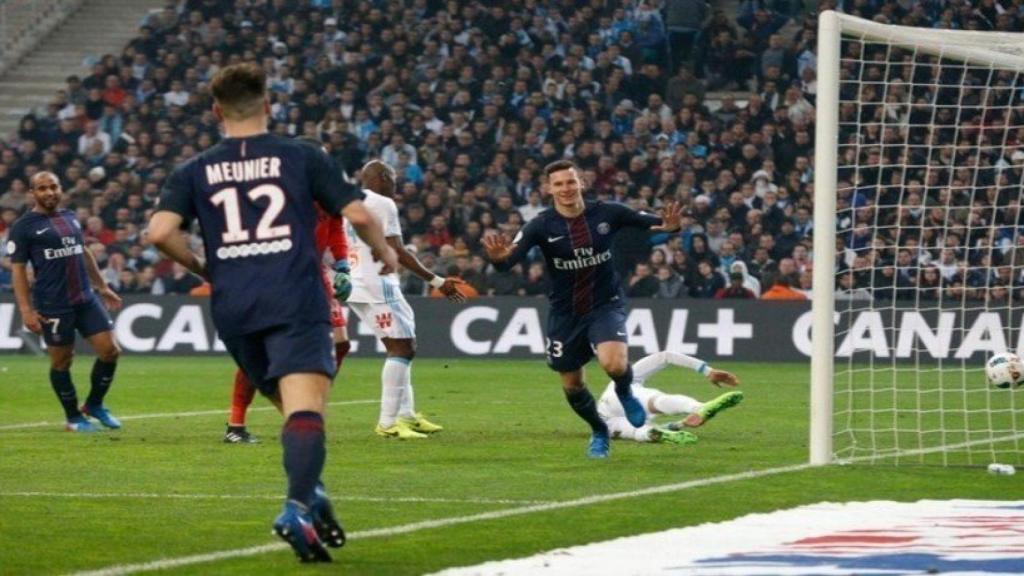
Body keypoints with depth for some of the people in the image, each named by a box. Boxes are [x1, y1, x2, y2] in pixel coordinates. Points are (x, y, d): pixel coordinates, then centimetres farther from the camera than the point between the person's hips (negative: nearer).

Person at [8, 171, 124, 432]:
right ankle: (73, 418, 19)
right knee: (61, 362, 2)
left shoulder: (70, 218, 14)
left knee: (110, 351, 0)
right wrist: (26, 310, -14)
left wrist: (102, 287, 26)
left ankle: (94, 405, 21)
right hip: (53, 307, -6)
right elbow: (17, 269, -7)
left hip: (86, 300, 6)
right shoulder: (24, 226, -5)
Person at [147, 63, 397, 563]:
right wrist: (384, 251, 22)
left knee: (288, 404, 21)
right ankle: (298, 508, -32)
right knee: (305, 408, -14)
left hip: (233, 309, 3)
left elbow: (160, 231, -3)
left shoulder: (195, 172, 10)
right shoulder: (302, 157, 6)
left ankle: (311, 495, 12)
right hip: (295, 302, -3)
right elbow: (356, 214, 3)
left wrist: (202, 267, 13)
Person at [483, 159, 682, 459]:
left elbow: (648, 222, -6)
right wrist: (499, 257, -52)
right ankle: (599, 432, 40)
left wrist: (669, 225, -29)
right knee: (571, 385, 10)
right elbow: (511, 257, -28)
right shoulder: (542, 226, -16)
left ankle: (625, 393, 10)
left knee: (614, 364, -28)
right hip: (565, 313, 2)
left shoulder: (606, 214, -13)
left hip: (606, 305, -2)